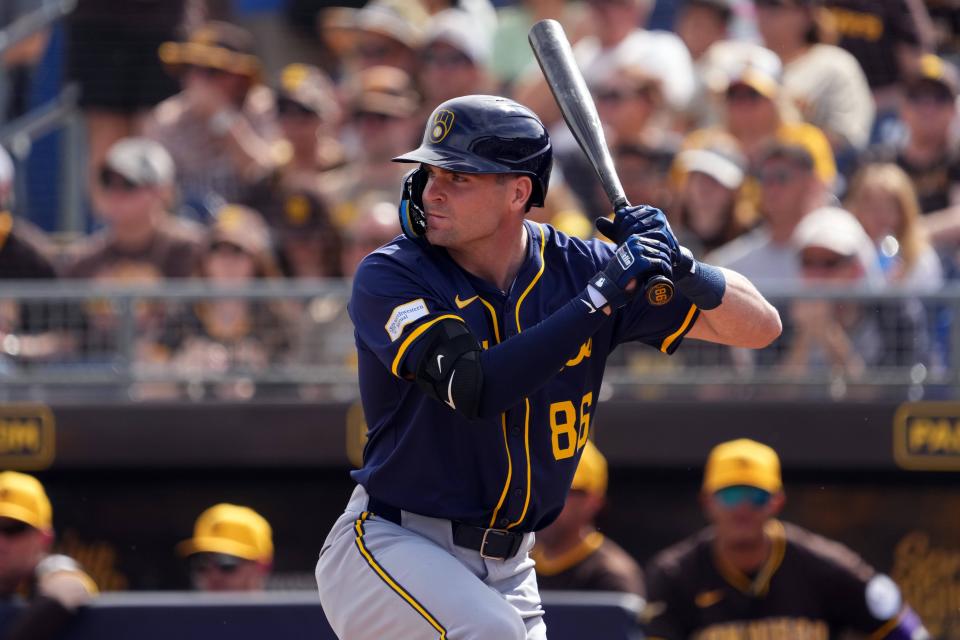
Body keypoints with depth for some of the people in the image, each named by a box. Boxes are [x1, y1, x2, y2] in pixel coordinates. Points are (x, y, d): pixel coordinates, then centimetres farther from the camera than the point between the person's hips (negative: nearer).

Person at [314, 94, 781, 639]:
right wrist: (601, 293, -29)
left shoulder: (577, 268, -2)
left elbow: (760, 325, 1)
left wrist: (682, 270, -20)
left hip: (506, 570, 5)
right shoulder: (389, 276, -13)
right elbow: (473, 388, -30)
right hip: (391, 548, -5)